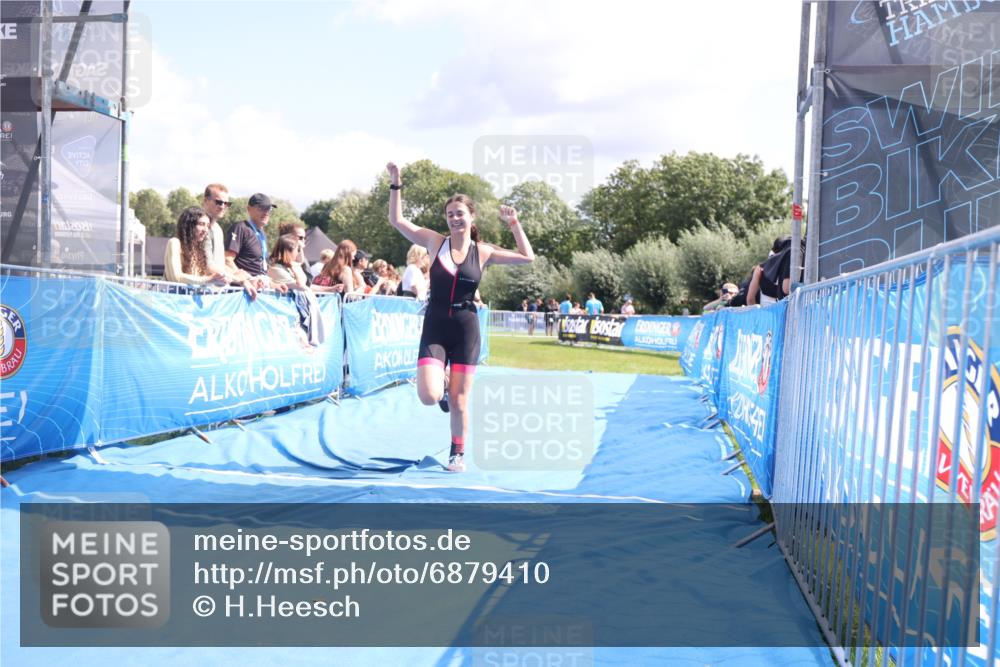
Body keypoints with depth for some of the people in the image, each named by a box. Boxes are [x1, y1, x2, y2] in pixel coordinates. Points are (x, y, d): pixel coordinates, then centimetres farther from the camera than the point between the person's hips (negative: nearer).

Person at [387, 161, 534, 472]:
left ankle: (458, 453, 27)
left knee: (459, 401, 5)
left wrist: (513, 223, -3)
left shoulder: (483, 252, 1)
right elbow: (396, 220, 1)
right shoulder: (436, 242, 0)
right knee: (429, 396, -17)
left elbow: (527, 257, 1)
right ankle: (441, 383, 22)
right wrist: (396, 184, -6)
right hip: (435, 327, 0)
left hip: (466, 329, 0)